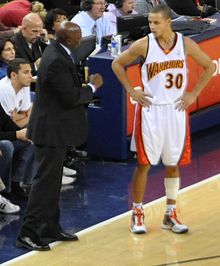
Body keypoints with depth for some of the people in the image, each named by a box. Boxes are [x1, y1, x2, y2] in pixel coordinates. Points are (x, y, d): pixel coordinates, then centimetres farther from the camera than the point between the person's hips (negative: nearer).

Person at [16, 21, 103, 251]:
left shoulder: (57, 52, 7)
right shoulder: (57, 61, -25)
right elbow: (72, 97, -23)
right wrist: (92, 86, -10)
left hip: (53, 127, 11)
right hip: (52, 130, -11)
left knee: (52, 180, 18)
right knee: (45, 180, -7)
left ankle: (50, 228, 28)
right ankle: (28, 234, -5)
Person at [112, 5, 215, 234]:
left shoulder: (185, 44, -4)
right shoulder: (144, 45, -9)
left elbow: (209, 67, 8)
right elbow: (117, 64, 3)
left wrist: (194, 94, 1)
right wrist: (131, 91, -3)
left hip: (176, 110, 2)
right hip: (150, 110, -2)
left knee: (173, 164, 8)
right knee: (144, 163, 1)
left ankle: (170, 215, 18)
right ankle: (137, 213, 12)